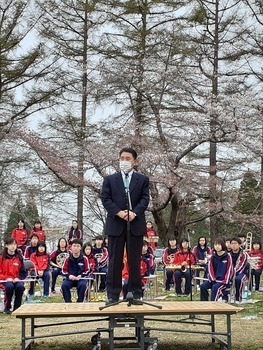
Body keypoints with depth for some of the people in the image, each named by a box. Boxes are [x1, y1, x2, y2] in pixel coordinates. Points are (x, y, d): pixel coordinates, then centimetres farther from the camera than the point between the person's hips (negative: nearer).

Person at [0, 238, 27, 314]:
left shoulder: (19, 257, 7)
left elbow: (23, 272, 9)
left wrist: (18, 278, -11)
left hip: (16, 280, 2)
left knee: (20, 286, -32)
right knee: (9, 286, -36)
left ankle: (17, 308, -14)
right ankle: (6, 308, -13)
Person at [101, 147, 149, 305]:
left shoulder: (143, 179, 10)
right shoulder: (110, 179, 10)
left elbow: (145, 199, 0)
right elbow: (105, 199, 1)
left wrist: (134, 213, -17)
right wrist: (118, 212, -14)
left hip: (136, 225, 0)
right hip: (116, 224, 0)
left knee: (135, 261, 4)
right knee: (115, 261, 2)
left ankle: (136, 294, 11)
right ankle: (113, 295, 7)